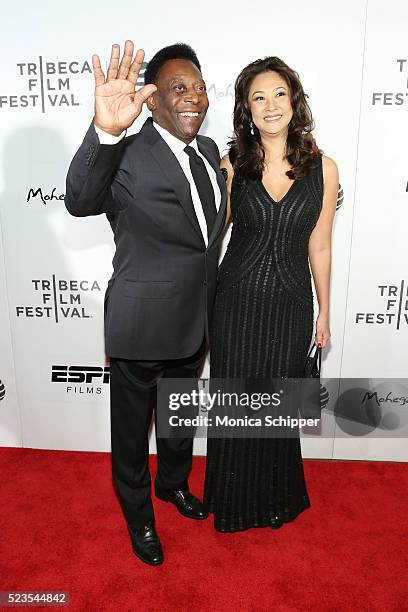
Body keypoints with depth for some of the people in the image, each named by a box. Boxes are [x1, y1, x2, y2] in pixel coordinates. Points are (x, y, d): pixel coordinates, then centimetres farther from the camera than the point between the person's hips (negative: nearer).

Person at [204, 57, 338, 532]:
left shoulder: (323, 168, -3)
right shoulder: (231, 166, -4)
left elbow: (318, 246, 4)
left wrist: (323, 312, 9)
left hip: (290, 304, 1)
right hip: (237, 300, 0)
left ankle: (276, 499, 44)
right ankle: (234, 501, 40)